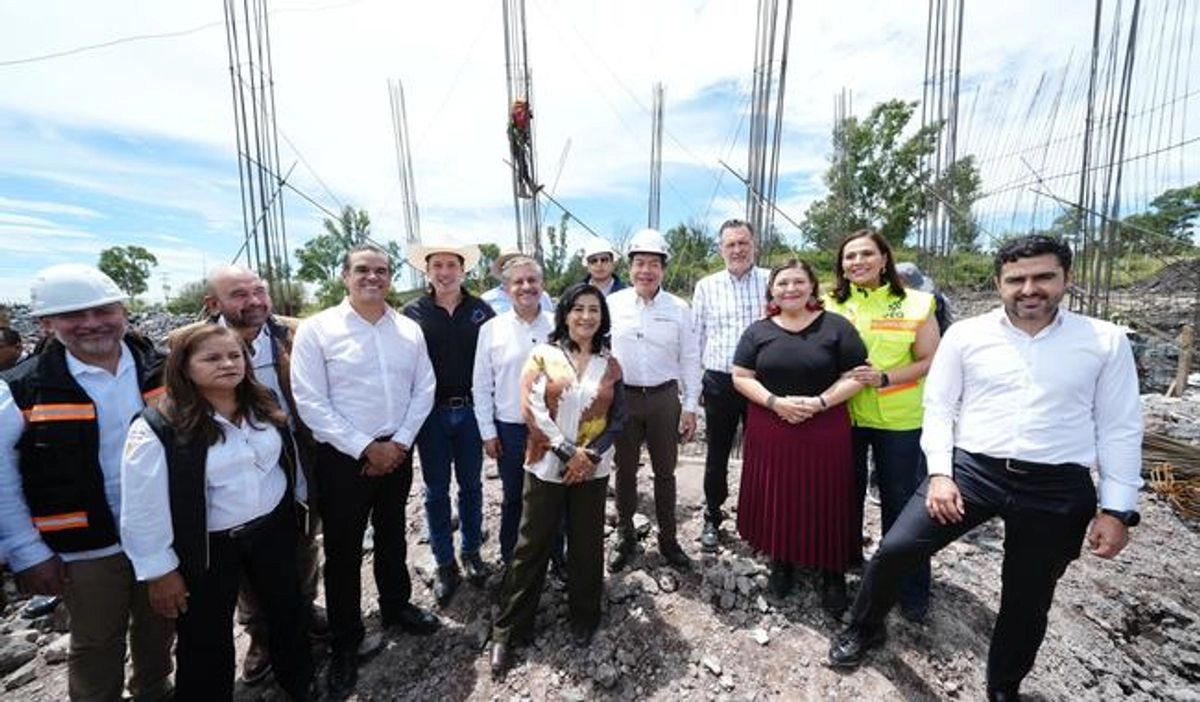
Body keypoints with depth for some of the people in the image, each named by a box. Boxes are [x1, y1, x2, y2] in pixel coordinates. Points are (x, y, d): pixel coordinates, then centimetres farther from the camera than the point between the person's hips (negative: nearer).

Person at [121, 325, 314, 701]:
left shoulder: (265, 405, -4)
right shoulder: (156, 429, -19)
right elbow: (144, 509, -14)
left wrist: (300, 500, 14)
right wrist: (160, 570, -11)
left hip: (275, 528, 5)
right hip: (208, 546, -4)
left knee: (288, 611, 22)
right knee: (207, 641, 16)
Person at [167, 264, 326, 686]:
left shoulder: (294, 334, -8)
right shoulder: (185, 343, -12)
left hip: (298, 467, 1)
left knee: (303, 548, 21)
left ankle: (305, 607, 47)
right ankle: (260, 633, 44)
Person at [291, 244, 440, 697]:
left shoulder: (409, 330, 2)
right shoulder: (317, 329, -9)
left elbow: (423, 389, 2)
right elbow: (310, 403, -13)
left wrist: (399, 442, -8)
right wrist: (365, 448, -16)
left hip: (397, 452, 4)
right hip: (343, 457, -3)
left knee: (392, 536, 21)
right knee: (343, 551, 11)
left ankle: (396, 608, 44)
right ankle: (345, 644, 33)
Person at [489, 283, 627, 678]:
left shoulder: (609, 365, 4)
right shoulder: (543, 356, -3)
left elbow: (618, 418, 3)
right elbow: (532, 409, -11)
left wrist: (591, 454, -11)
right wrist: (568, 450, -15)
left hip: (592, 470, 2)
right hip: (547, 466, -2)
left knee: (586, 546, 14)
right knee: (531, 547, 7)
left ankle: (584, 619, 36)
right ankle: (507, 631, 24)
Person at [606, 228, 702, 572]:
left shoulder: (679, 309, -1)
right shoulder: (612, 304, -2)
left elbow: (690, 360, 2)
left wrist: (690, 406, -1)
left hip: (665, 398, 0)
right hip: (622, 398, 0)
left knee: (665, 472, 14)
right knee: (625, 470, 14)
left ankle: (668, 539, 33)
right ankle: (624, 537, 33)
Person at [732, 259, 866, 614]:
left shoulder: (836, 327, -2)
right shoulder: (757, 331, 3)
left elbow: (855, 377, -3)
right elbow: (741, 377, 0)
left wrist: (820, 402, -16)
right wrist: (775, 402, -14)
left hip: (824, 431, -1)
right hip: (770, 431, 2)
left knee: (824, 499, 8)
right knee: (777, 498, 11)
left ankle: (833, 573, 29)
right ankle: (781, 561, 32)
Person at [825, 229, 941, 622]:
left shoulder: (915, 305, -3)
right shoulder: (832, 306, 1)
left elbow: (929, 361, -4)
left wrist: (885, 378, -17)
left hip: (900, 420, -2)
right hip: (845, 416, 2)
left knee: (901, 501, 8)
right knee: (846, 495, 16)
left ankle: (912, 590, 27)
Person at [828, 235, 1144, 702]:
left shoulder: (1106, 341, 2)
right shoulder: (966, 335, 0)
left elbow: (1120, 429, 4)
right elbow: (939, 406, 2)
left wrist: (1118, 509, 2)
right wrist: (940, 472, -6)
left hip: (1058, 490, 1)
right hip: (970, 470, 0)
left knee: (1027, 601, 16)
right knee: (894, 550, -8)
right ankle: (865, 628, 21)